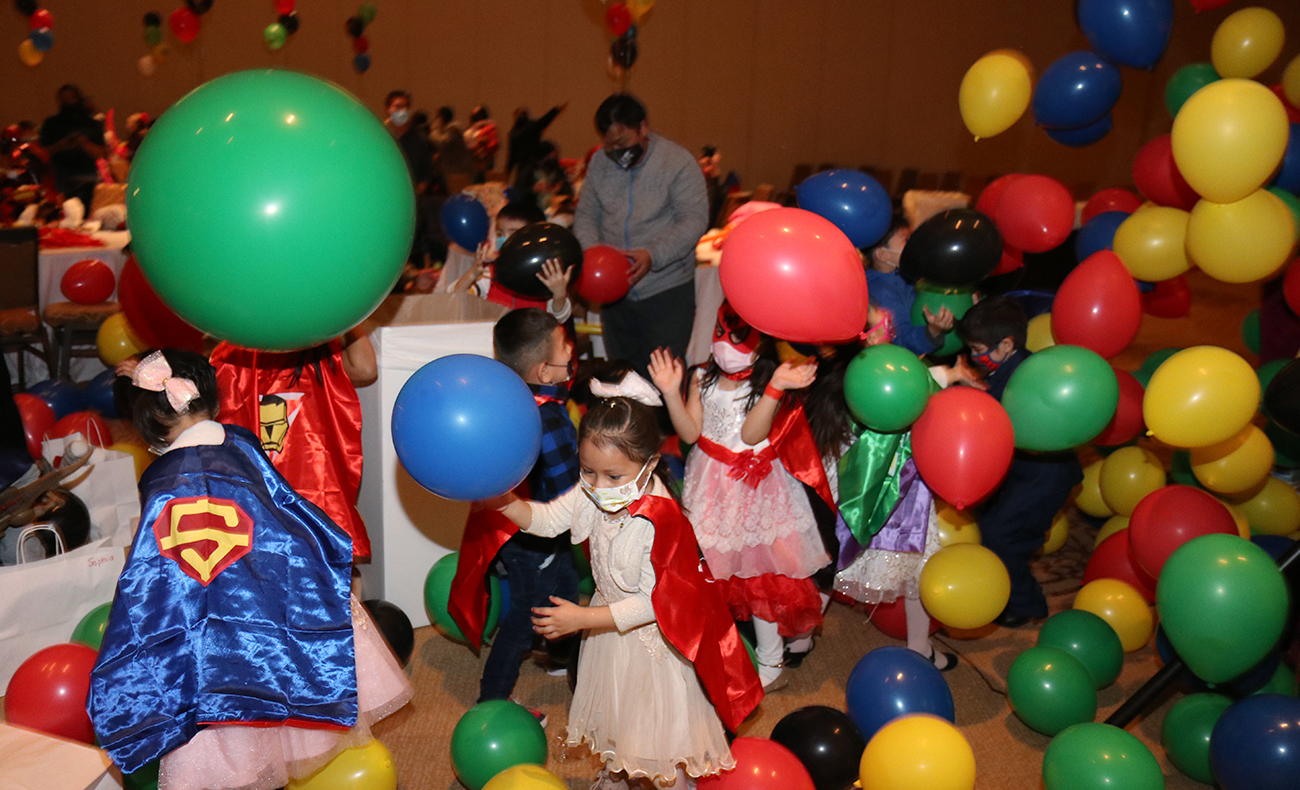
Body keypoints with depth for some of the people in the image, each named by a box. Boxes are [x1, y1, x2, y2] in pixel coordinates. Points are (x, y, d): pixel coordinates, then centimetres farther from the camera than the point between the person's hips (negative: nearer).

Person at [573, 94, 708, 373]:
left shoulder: (678, 162, -9)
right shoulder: (600, 163, 7)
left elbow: (694, 220, -14)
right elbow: (585, 214, 10)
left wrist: (654, 255, -27)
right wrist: (591, 249, -12)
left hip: (667, 290, -5)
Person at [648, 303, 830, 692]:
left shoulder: (767, 383, -14)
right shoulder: (703, 378, -1)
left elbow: (751, 434, -27)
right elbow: (690, 432, -6)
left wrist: (775, 387, -37)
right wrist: (672, 392, -18)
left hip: (752, 485, -5)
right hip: (711, 483, 5)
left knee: (761, 574, 4)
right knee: (712, 569, 18)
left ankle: (770, 664, 20)